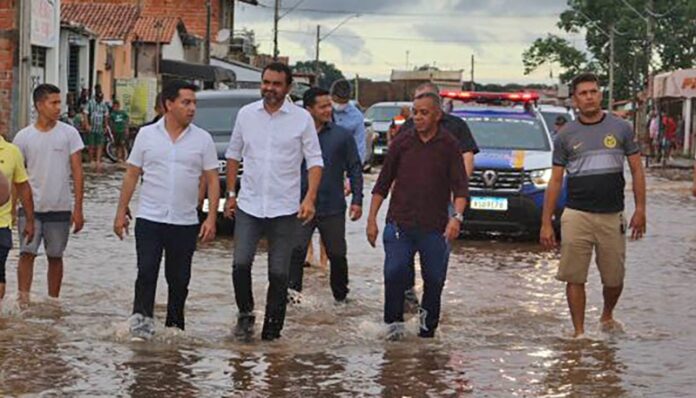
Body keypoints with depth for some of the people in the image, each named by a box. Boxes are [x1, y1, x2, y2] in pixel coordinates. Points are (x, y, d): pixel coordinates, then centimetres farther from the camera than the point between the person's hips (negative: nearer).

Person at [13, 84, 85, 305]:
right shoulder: (23, 137, 1)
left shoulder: (69, 133, -1)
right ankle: (23, 300, -11)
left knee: (55, 257, 9)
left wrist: (78, 208, -5)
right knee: (27, 253, -10)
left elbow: (77, 172, -1)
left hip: (60, 208, 0)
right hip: (31, 207, 0)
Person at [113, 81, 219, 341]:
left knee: (179, 279, 8)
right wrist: (121, 212, 2)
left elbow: (212, 180, 3)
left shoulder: (202, 139, 3)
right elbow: (132, 175, 7)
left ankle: (174, 327, 19)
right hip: (149, 219, -1)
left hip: (185, 222, 1)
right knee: (146, 272, -11)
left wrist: (211, 217, -6)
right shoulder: (147, 135, 3)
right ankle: (142, 320, -12)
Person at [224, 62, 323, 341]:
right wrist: (231, 193, 11)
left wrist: (310, 197, -15)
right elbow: (233, 154, 15)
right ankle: (245, 313, 12)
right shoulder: (246, 114, 5)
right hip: (248, 205, 1)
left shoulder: (302, 119, -2)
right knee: (240, 264, -11)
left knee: (279, 274, 3)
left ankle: (272, 329, 13)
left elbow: (315, 160, -2)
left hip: (284, 209, -1)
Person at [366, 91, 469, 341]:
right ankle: (394, 322, 5)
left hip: (435, 227, 0)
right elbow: (383, 183, 10)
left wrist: (457, 217, -21)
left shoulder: (449, 145, 2)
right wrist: (372, 219, 5)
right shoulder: (402, 142, 6)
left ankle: (428, 325, 22)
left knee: (434, 279, 4)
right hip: (399, 224, 0)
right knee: (394, 273, -12)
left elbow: (460, 186, -4)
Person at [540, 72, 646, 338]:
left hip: (612, 216, 1)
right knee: (575, 278, -2)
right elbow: (555, 180, 7)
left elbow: (636, 170, 7)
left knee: (614, 278, 7)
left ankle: (607, 316, 36)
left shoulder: (620, 128, 6)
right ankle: (579, 332, 9)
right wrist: (546, 222, 2)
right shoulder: (566, 136, 5)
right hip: (577, 216, 0)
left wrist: (640, 209, -2)